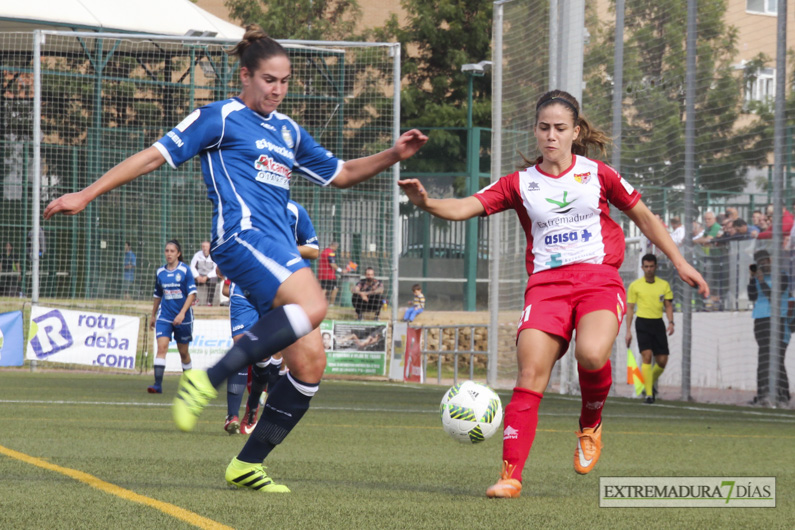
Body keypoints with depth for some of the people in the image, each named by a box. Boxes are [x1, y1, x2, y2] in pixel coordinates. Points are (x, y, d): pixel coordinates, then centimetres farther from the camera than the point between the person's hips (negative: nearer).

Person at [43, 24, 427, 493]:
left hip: (280, 251, 8)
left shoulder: (288, 132, 25)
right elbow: (156, 156, 2)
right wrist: (86, 195, 0)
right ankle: (209, 380, -30)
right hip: (243, 235, -8)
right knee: (312, 305, -34)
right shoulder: (223, 118, 4)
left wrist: (394, 155, 20)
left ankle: (249, 464, 6)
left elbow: (340, 174, 35)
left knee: (310, 364, -2)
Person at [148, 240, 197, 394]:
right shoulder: (160, 272, 6)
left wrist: (182, 313, -19)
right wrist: (153, 316, 23)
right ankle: (158, 384, -20)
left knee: (183, 352, 9)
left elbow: (192, 294, -9)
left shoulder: (185, 270, -6)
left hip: (183, 318, -2)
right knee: (161, 347, -14)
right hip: (164, 316, 2)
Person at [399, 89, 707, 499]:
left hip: (598, 278, -1)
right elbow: (465, 208, -1)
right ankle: (511, 475, -15)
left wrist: (680, 263, 17)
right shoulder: (520, 184, 11)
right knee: (530, 372, -17)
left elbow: (643, 217, 20)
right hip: (547, 282, 1)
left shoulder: (597, 174, 10)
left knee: (591, 355, -30)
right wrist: (426, 203, -21)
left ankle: (590, 424, 3)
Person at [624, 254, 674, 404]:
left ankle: (653, 382, 31)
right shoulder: (635, 286, 2)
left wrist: (671, 322, -7)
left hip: (658, 323, 3)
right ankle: (649, 394, -15)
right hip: (643, 323, -3)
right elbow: (630, 308, 5)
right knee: (647, 356, -17)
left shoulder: (664, 285, 7)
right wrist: (628, 331, 0)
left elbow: (668, 305, 11)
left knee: (662, 361, 0)